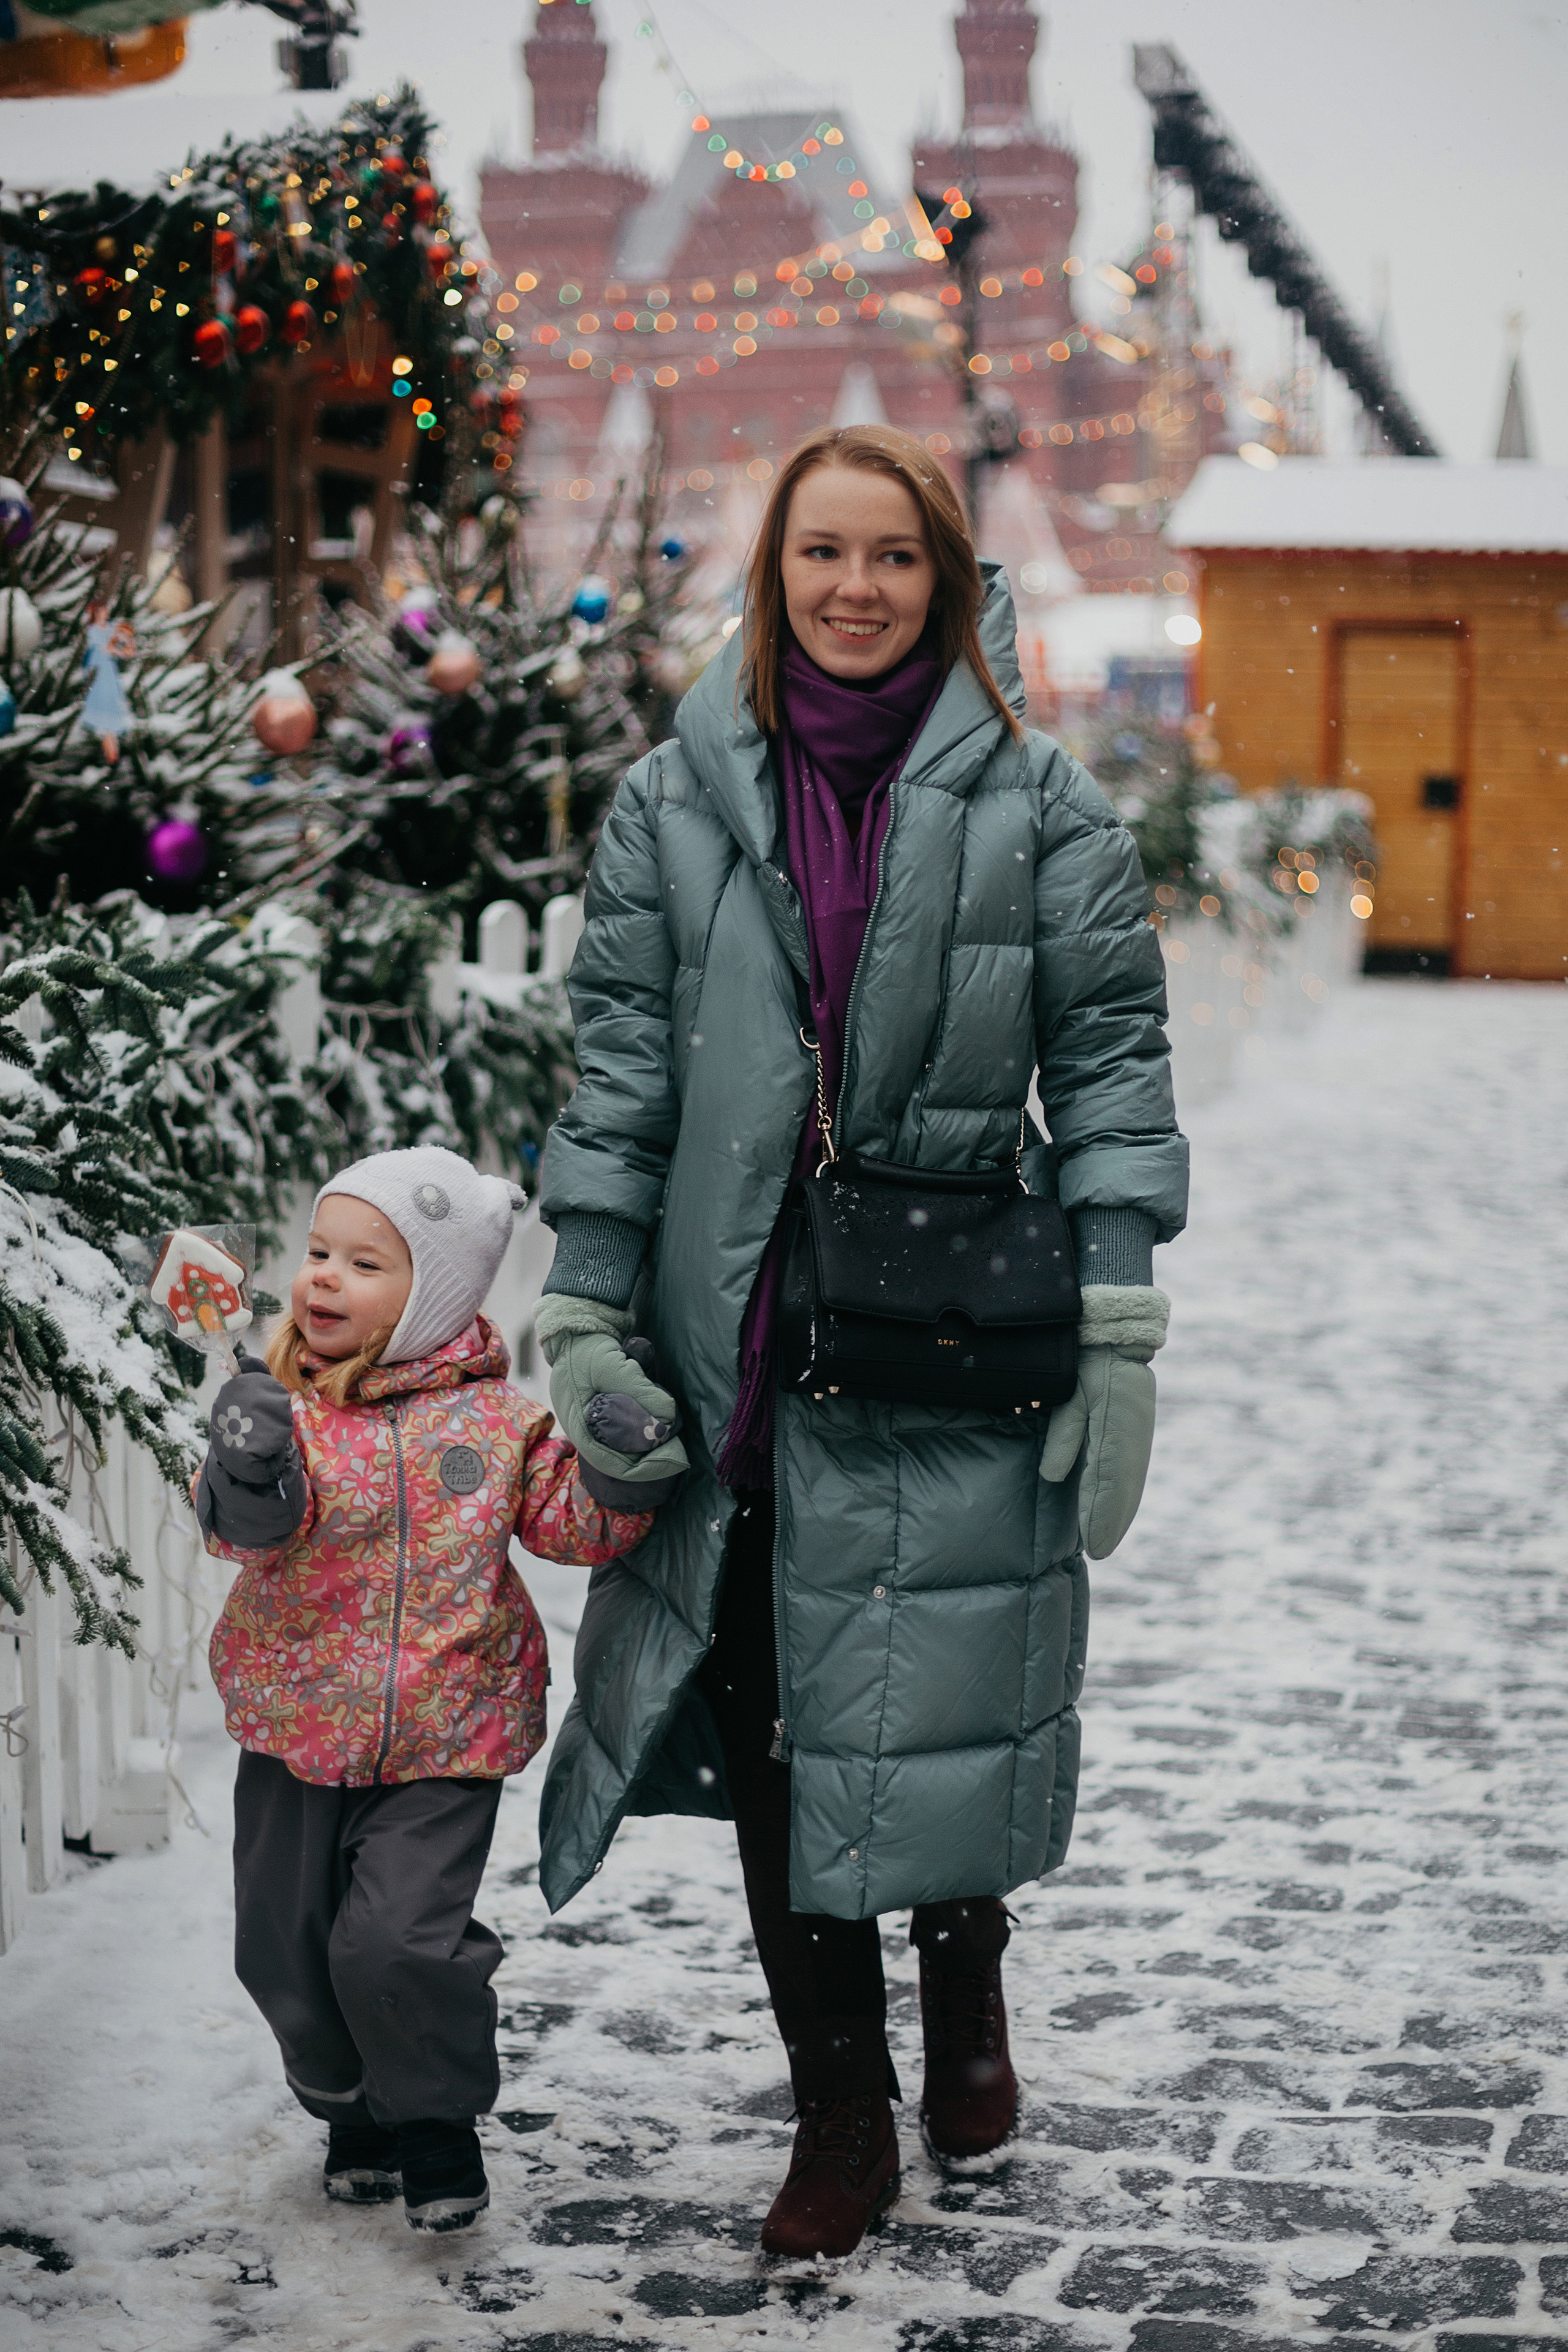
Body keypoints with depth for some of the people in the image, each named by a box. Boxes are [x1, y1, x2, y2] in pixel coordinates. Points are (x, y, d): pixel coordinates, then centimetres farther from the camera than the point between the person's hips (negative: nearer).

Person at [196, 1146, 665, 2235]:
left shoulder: (493, 1418, -3)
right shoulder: (283, 1403, -5)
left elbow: (572, 1523, 0)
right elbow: (250, 1530, -18)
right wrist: (248, 1478, -40)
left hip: (446, 1740, -2)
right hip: (299, 1730, 2)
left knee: (397, 1940, -14)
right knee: (287, 1946, 9)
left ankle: (440, 2123, 11)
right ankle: (351, 2109, 36)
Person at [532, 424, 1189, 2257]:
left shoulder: (1032, 800, 2)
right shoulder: (676, 802, 6)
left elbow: (1108, 1057, 1)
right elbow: (622, 1067, 7)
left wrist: (1119, 1337, -5)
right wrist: (583, 1316, 1)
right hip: (738, 1344, 2)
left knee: (943, 1700, 3)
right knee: (768, 1730, 5)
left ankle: (965, 2001, 33)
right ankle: (839, 2119, 18)